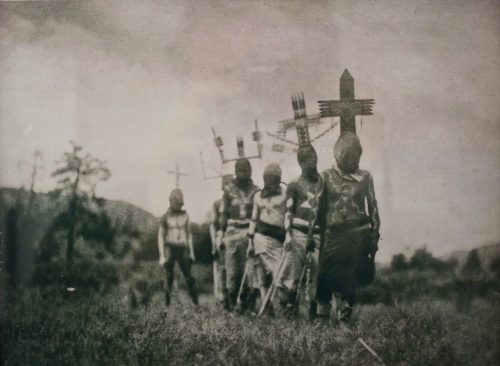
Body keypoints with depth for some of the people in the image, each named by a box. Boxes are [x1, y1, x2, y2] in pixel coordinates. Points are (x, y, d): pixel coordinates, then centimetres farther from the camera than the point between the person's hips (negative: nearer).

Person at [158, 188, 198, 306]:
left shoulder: (185, 215, 7)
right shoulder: (165, 217, -1)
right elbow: (160, 237, 0)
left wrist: (191, 252, 11)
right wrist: (162, 256, -7)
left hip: (182, 250, 2)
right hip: (170, 249, -2)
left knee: (189, 277, 1)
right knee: (169, 278, -2)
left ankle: (196, 303, 6)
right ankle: (167, 304, 6)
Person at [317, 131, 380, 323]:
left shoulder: (365, 177, 5)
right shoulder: (327, 176, 5)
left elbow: (373, 207, 9)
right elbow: (320, 207, 7)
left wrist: (374, 236, 6)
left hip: (358, 234, 0)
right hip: (333, 234, 0)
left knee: (351, 277, 1)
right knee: (326, 276, -3)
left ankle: (345, 315, 13)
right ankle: (322, 314, 9)